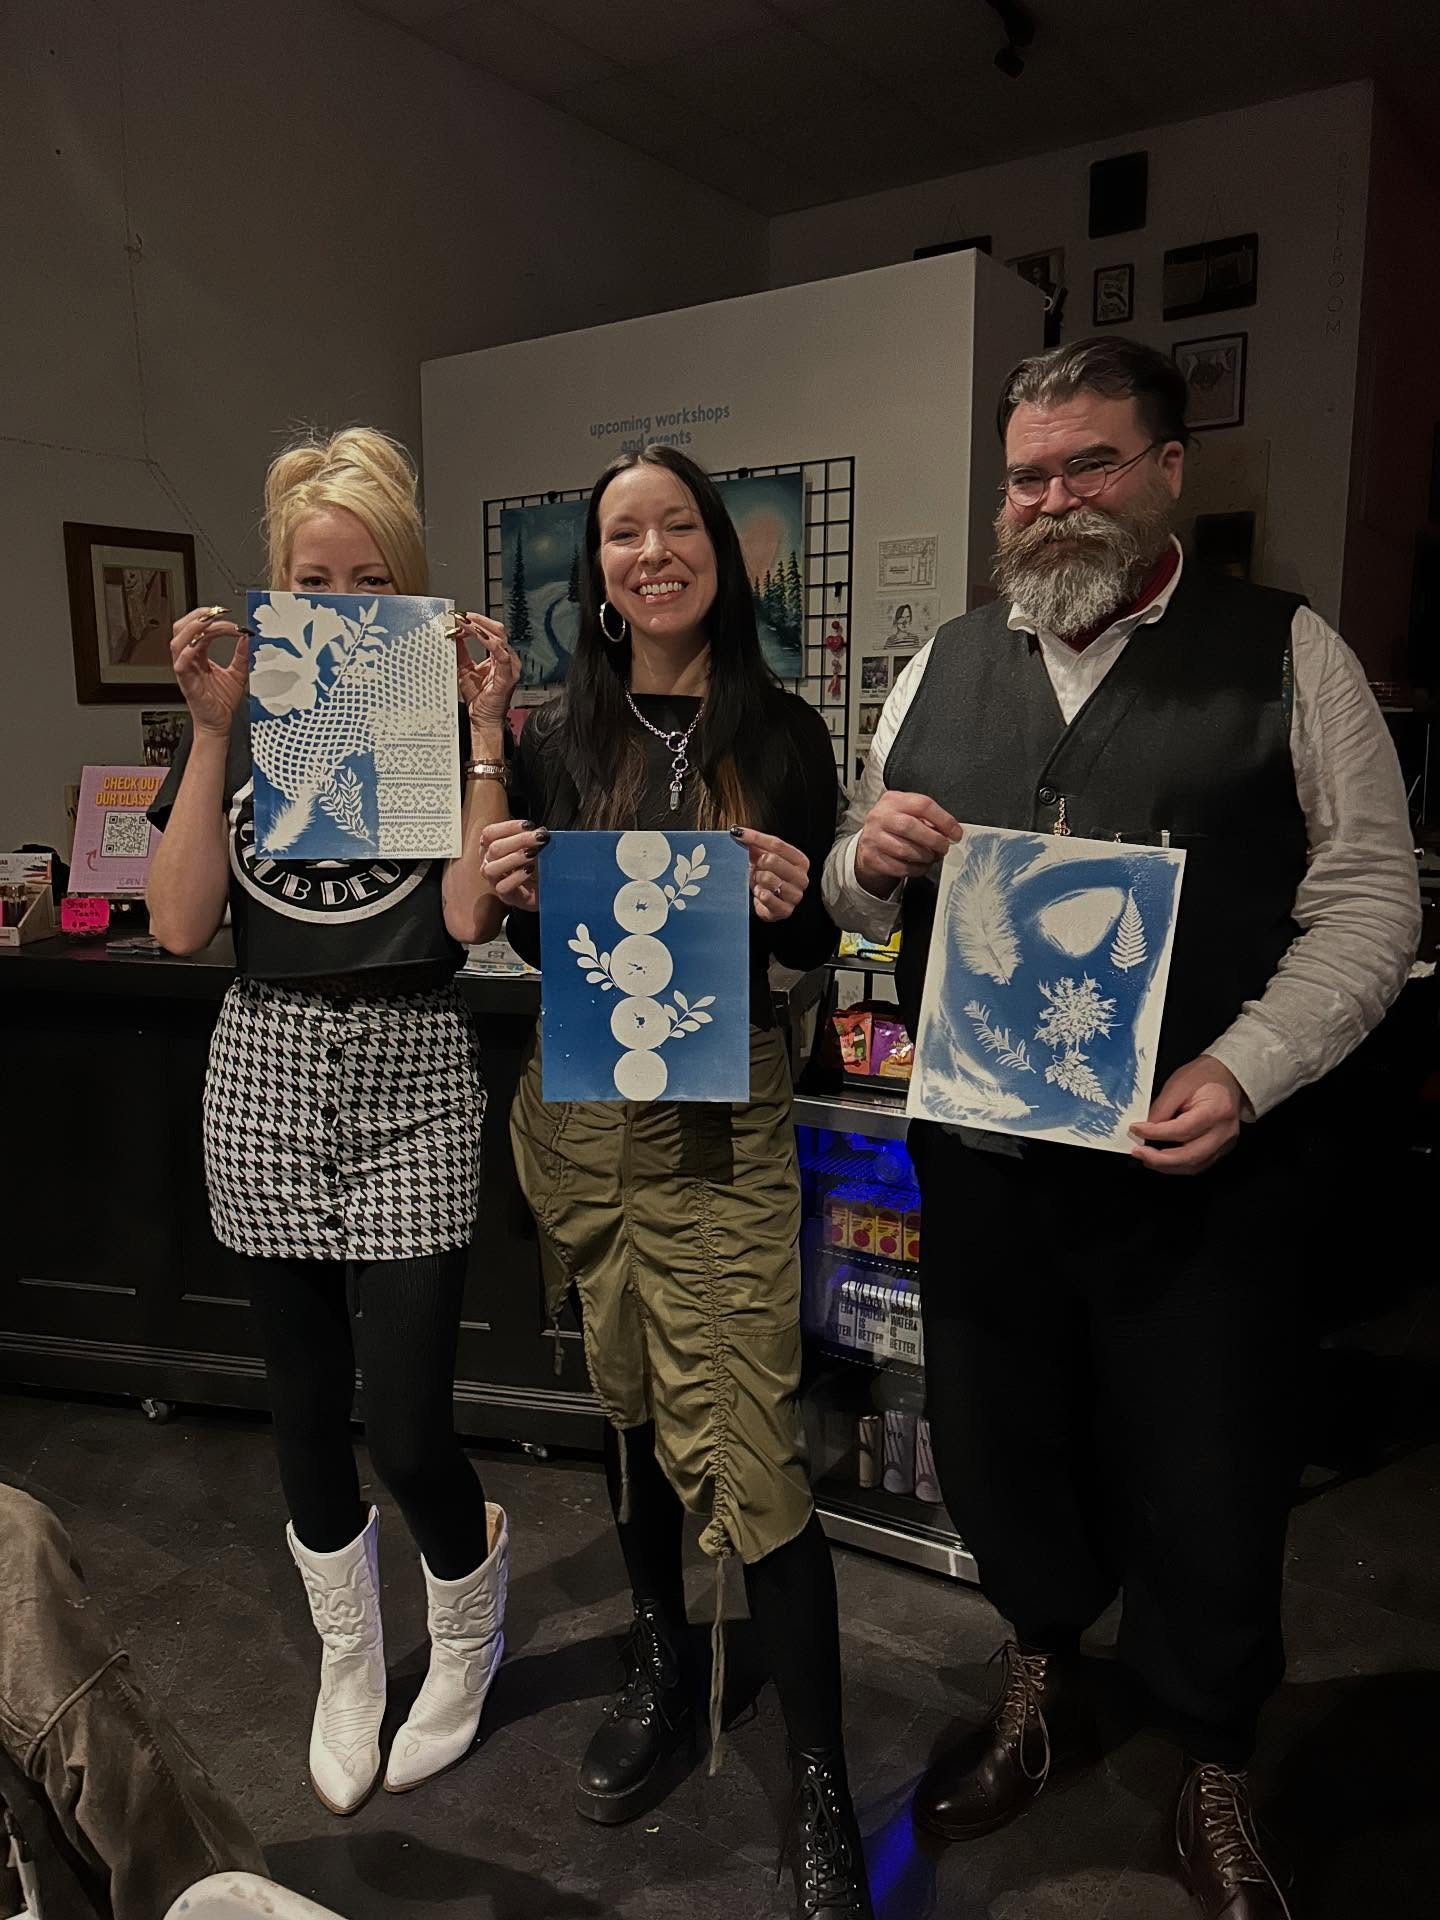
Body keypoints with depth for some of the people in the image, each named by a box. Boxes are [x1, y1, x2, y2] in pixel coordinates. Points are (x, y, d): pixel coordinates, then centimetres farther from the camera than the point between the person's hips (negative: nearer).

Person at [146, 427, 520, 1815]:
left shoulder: (451, 714, 0)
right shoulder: (242, 722, 6)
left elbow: (470, 915, -13)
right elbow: (179, 924, -5)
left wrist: (486, 728, -15)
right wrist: (215, 732, -10)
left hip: (409, 1076, -3)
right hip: (267, 1075, 3)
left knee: (405, 1426, -3)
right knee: (306, 1404, 13)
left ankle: (468, 1631, 32)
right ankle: (349, 1662, 40)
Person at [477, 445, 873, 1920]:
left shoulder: (782, 735, 0)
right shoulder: (556, 738, 4)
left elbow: (818, 947, 3)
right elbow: (541, 948, 10)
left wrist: (789, 905, -18)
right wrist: (517, 896, -12)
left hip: (725, 1123, -3)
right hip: (580, 1113, 3)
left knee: (744, 1439, -5)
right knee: (623, 1396, 17)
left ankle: (821, 1788, 14)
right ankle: (659, 1661, 40)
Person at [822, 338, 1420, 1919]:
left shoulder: (1288, 655, -2)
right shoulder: (940, 670, 9)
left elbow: (1370, 894, -6)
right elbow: (854, 898, 13)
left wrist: (1247, 1067, -20)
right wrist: (868, 857, -10)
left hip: (1203, 1166, -3)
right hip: (980, 1155, 4)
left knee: (1204, 1493, 12)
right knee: (994, 1456, 19)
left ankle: (1212, 1773, 41)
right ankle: (1041, 1684, 49)